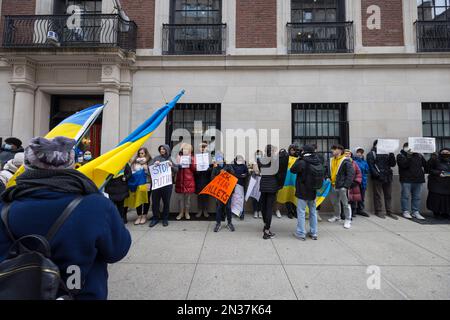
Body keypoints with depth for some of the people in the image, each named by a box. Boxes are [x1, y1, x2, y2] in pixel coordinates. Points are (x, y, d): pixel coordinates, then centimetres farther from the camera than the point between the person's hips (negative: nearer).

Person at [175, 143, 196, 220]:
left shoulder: (192, 158, 5)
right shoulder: (179, 157, 8)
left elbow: (194, 169, -1)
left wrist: (191, 161, -13)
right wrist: (177, 163, -11)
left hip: (189, 180, -1)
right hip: (180, 180, 1)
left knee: (188, 198, 6)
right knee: (180, 198, 6)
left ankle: (187, 213, 19)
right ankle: (181, 213, 19)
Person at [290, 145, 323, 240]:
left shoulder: (302, 162, -19)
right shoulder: (318, 163, 3)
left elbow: (292, 170, -7)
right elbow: (322, 175, 14)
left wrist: (299, 159, -1)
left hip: (303, 191, -6)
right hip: (313, 191, 6)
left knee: (301, 212, 3)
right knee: (313, 212, 16)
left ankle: (301, 233, 9)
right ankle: (313, 233, 25)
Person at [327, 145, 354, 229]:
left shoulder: (346, 161, -11)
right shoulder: (331, 160, 10)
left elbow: (351, 174, -14)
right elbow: (329, 172, 20)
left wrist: (346, 185, -18)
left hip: (342, 186, -7)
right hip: (333, 185, 7)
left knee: (345, 203, 1)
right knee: (334, 202, 19)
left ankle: (348, 220, 13)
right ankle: (337, 216, 36)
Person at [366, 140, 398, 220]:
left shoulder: (386, 153, 17)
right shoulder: (371, 154, 2)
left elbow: (392, 164, 13)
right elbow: (371, 166, -8)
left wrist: (392, 155, -3)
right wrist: (377, 175, -18)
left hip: (388, 177, 5)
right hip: (378, 178, -5)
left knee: (389, 195, 8)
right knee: (378, 195, 0)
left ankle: (389, 212, 15)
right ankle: (378, 211, 8)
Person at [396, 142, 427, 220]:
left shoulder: (419, 155, 13)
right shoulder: (400, 156, -1)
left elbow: (426, 165, 14)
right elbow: (404, 165, -16)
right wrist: (409, 155, -19)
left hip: (418, 179, 5)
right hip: (406, 180, -5)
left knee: (417, 197, 8)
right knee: (406, 196, 0)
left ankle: (415, 212, 16)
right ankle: (406, 212, 8)